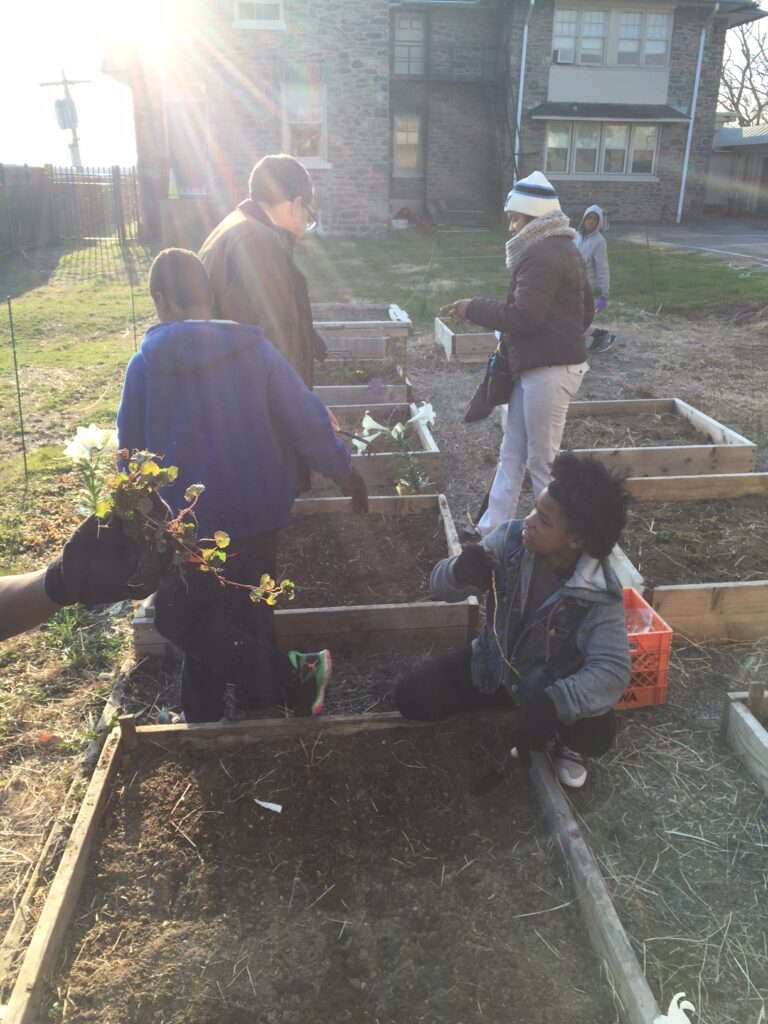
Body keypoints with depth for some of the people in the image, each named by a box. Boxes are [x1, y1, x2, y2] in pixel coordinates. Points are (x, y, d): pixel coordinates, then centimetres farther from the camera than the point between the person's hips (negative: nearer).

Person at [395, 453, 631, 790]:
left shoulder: (600, 594, -28)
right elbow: (440, 584, -17)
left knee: (596, 733, -30)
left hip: (550, 683, -3)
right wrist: (460, 572, -43)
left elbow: (612, 670, -35)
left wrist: (553, 701, -51)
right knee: (411, 696, -12)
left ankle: (566, 741, 11)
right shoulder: (510, 538, -21)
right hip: (492, 663, 3)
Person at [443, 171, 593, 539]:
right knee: (512, 453, 12)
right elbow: (585, 313, 22)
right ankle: (491, 531, 19)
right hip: (540, 366, 11)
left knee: (542, 462, -1)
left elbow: (522, 316, -22)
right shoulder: (563, 249, 18)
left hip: (548, 371, -11)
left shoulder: (541, 254, -15)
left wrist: (473, 308, -11)